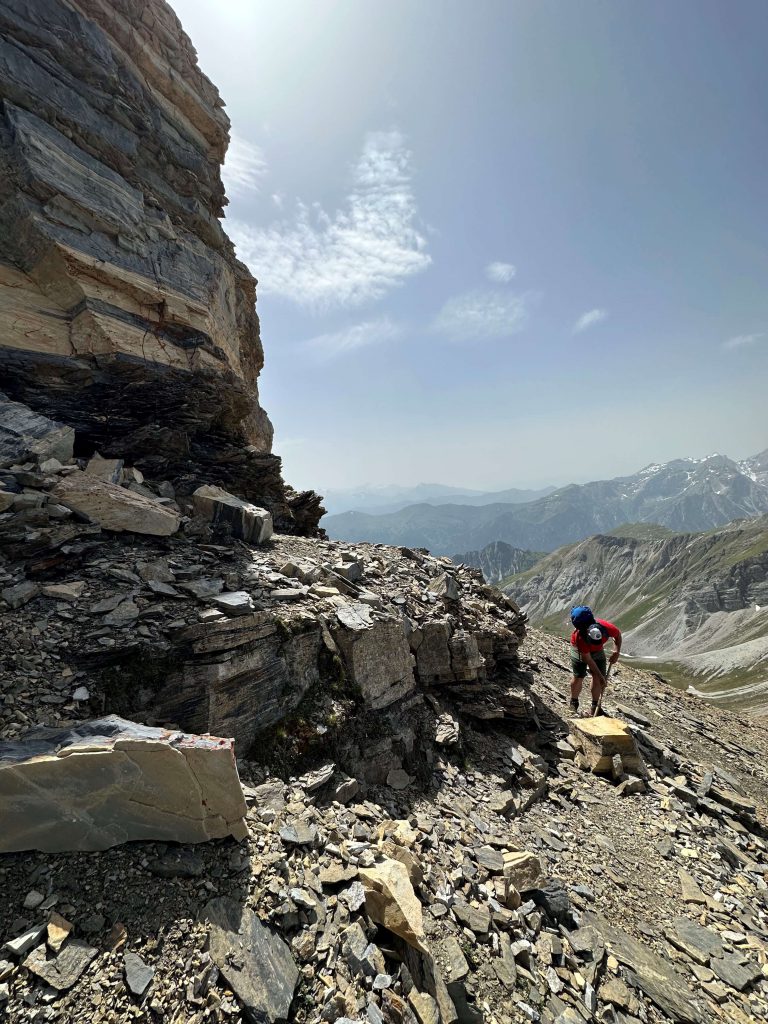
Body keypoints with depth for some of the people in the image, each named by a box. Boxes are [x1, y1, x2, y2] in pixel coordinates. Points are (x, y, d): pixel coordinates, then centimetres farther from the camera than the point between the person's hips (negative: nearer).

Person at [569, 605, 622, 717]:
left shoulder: (607, 627, -35)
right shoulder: (580, 637, -42)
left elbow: (618, 635, -8)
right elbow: (588, 659, -29)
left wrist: (617, 652, -14)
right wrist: (600, 676, -25)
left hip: (597, 650, 4)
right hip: (579, 649, -4)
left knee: (598, 678, -1)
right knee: (578, 677, -6)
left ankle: (595, 706, 14)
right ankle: (574, 703, 16)